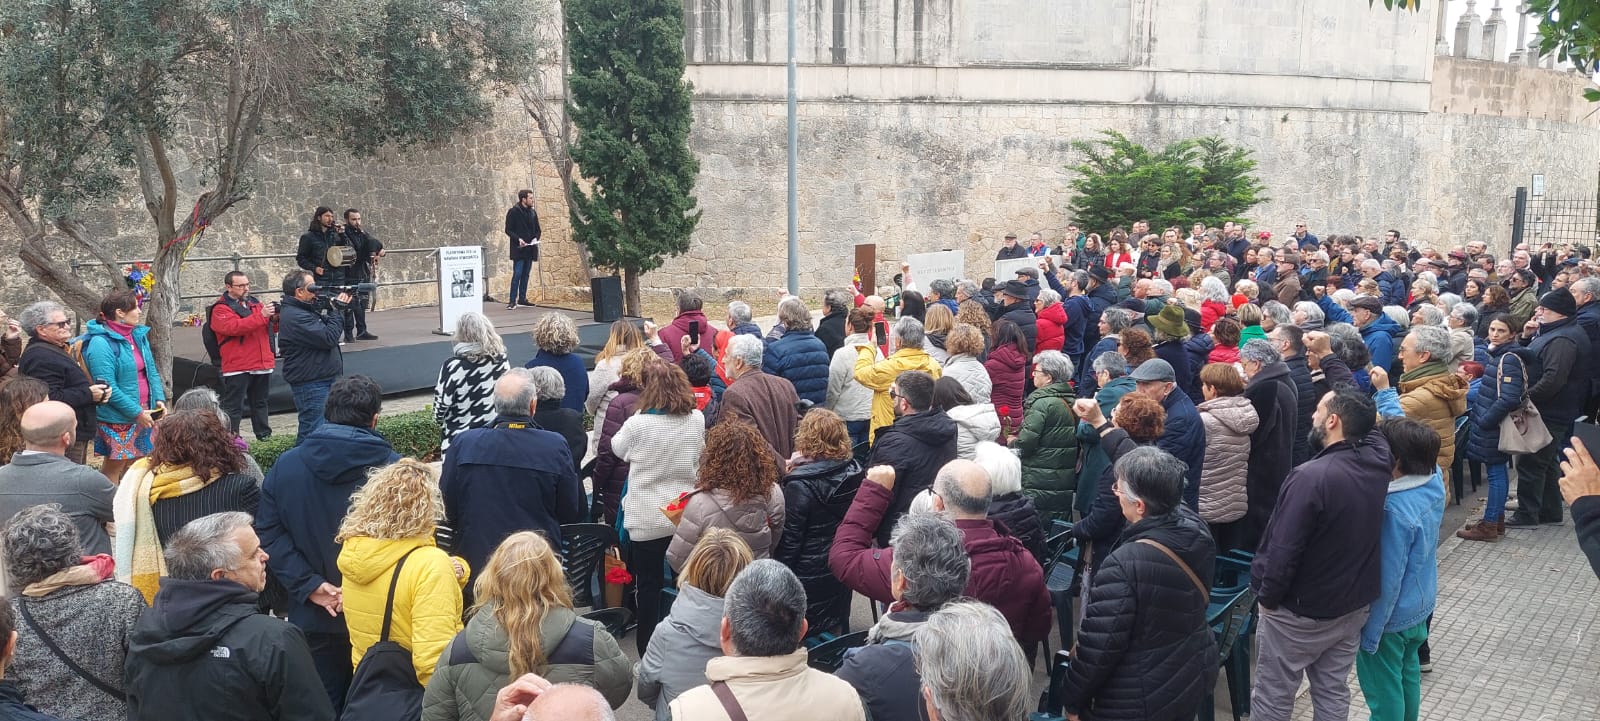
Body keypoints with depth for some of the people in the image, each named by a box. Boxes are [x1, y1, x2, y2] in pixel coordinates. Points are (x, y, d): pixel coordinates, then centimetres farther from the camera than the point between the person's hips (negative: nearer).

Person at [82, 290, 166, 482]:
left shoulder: (139, 335, 8)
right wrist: (136, 412, -19)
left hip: (143, 412, 8)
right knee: (114, 466, 2)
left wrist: (159, 399, 0)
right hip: (117, 419, -7)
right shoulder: (101, 343, -18)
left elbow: (152, 370, 14)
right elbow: (107, 387, -22)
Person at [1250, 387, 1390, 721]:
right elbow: (1370, 422, 13)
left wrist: (1267, 596, -11)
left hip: (1300, 612, -7)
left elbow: (1283, 549, -26)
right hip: (1354, 604, 7)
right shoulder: (1378, 458, -9)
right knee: (1333, 692, 20)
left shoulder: (1312, 476, -30)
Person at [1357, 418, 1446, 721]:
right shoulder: (1434, 480, -12)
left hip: (1391, 616, -8)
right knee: (1408, 674, 26)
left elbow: (1387, 580, -26)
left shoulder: (1395, 511, -33)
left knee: (1384, 691, 8)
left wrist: (1369, 634, -17)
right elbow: (1403, 434, 5)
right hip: (1420, 607, 8)